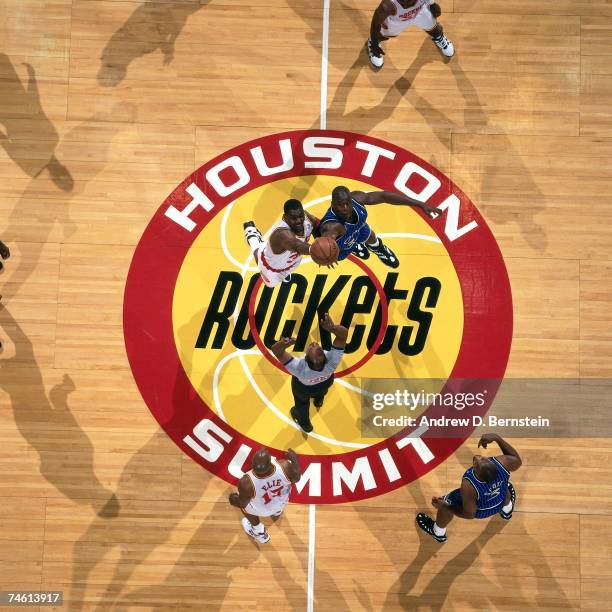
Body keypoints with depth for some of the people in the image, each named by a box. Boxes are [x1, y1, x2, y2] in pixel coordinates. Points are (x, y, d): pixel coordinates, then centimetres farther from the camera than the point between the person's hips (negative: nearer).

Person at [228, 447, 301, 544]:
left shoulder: (247, 483, -41)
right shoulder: (285, 466, -39)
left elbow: (243, 504, -19)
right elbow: (296, 478, -15)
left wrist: (235, 500, 3)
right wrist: (295, 460, 1)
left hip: (261, 509, -2)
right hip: (282, 502, 2)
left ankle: (260, 534, 50)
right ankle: (277, 510, 65)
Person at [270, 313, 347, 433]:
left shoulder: (299, 368, -50)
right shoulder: (332, 361, -47)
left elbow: (276, 350, -47)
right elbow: (344, 333, -44)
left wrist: (284, 344, -71)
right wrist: (333, 328, -67)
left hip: (304, 387, -2)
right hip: (326, 382, 2)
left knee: (302, 404, 33)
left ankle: (305, 424, 63)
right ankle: (319, 400, 74)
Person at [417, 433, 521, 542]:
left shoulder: (469, 485, -44)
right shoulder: (502, 462, -40)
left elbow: (469, 514, -25)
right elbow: (517, 461, -14)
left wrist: (444, 506, -16)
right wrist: (497, 438, -18)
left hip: (480, 511, -3)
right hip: (500, 503, 3)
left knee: (445, 503, 22)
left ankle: (438, 533, 51)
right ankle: (507, 511, 70)